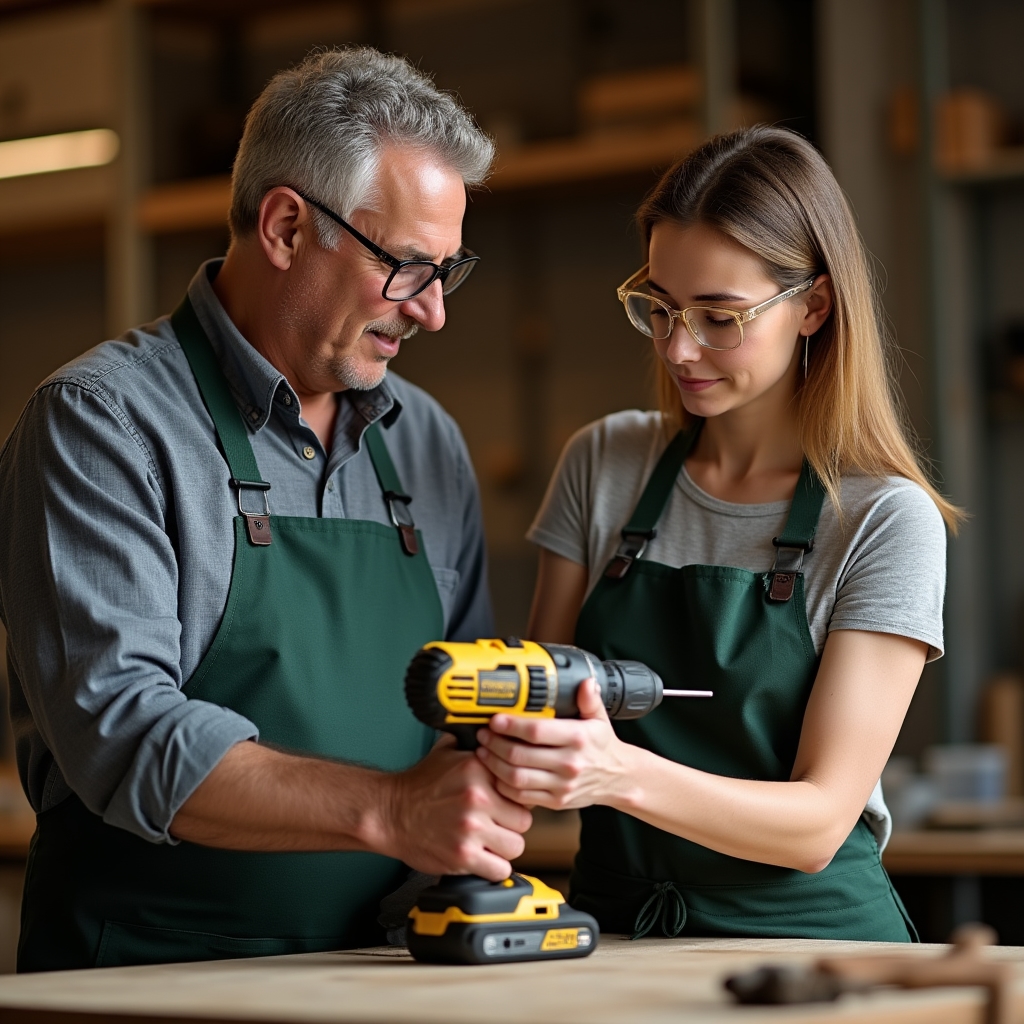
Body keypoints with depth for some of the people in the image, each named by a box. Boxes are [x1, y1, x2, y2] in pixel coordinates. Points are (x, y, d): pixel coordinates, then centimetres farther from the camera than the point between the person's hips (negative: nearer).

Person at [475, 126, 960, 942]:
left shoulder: (884, 520, -5)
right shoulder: (604, 465, 9)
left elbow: (819, 825, -10)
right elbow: (543, 719, 12)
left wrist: (625, 775, -26)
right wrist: (509, 752, -12)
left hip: (806, 938, -3)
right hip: (613, 928, 3)